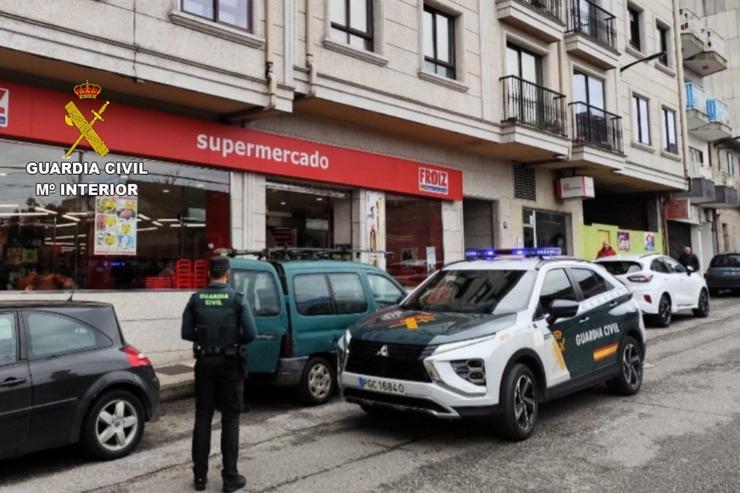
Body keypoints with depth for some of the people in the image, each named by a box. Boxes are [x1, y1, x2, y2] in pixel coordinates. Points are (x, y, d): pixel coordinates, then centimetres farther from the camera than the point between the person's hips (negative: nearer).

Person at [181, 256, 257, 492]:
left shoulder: (196, 299, 0)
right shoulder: (237, 298, -8)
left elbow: (186, 333, 1)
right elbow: (250, 333, -12)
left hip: (204, 363, 3)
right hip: (229, 364, -3)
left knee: (202, 418, 11)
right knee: (230, 420, 5)